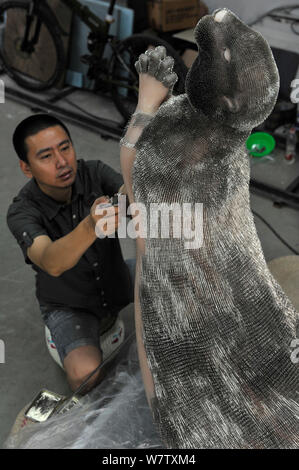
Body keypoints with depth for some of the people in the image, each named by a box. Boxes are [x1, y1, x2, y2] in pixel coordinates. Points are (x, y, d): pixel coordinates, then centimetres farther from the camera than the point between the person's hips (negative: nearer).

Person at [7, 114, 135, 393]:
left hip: (116, 279, 4)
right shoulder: (22, 213, -30)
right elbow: (52, 263, -49)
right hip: (70, 306, -4)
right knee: (87, 375, -31)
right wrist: (90, 226, -70)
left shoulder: (93, 172, -19)